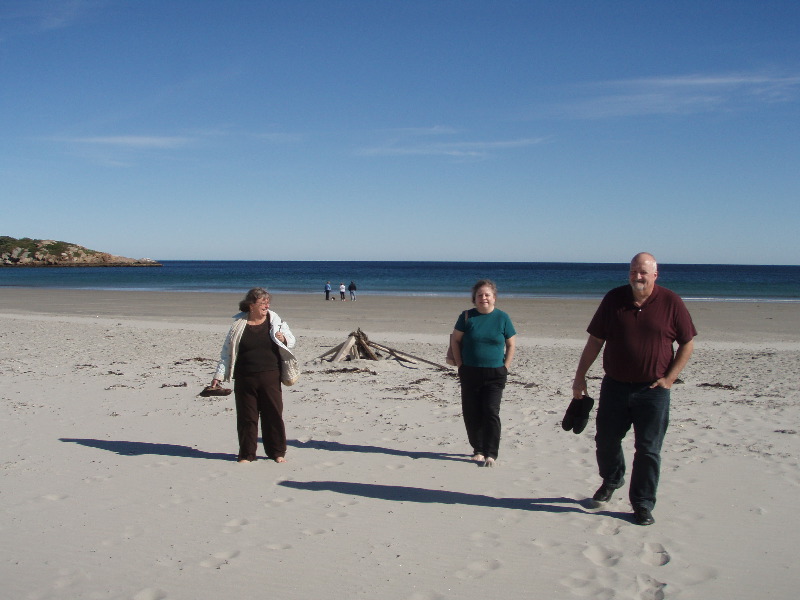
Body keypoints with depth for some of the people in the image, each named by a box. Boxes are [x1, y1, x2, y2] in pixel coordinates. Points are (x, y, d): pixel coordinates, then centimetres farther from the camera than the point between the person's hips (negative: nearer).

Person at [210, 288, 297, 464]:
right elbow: (227, 351, 7)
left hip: (270, 377, 1)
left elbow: (291, 341, 13)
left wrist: (283, 338, -10)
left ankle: (277, 452, 17)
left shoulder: (275, 321, 4)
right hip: (244, 379, 0)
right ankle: (246, 454, 17)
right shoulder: (239, 324, 2)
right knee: (246, 416, 5)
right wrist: (219, 375, 5)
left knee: (274, 414, 3)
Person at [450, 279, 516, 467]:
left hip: (495, 374, -1)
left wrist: (505, 369, -1)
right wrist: (460, 365, 0)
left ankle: (491, 453, -2)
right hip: (470, 373, 2)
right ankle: (478, 449, 20)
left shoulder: (502, 318, 1)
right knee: (471, 413, 5)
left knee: (491, 412, -7)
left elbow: (511, 345, 7)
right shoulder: (467, 316, 2)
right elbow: (455, 340, 6)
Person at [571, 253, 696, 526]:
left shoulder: (671, 303, -5)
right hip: (614, 386, 2)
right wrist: (580, 376, 3)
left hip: (653, 390, -2)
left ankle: (643, 504, 16)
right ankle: (611, 480, 41)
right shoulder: (614, 299, 1)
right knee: (605, 441, 13)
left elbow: (687, 344, 2)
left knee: (648, 449, 2)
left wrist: (669, 378, -6)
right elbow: (595, 341, 5)